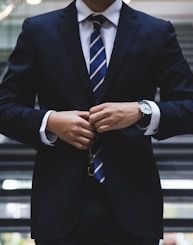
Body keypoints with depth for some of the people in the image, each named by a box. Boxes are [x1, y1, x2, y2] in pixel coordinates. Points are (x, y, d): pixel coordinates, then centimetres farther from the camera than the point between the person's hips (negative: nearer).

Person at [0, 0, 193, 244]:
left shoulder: (157, 33, 6)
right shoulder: (38, 30, 7)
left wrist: (141, 111, -17)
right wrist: (49, 122, -13)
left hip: (132, 203, 0)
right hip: (60, 202, 0)